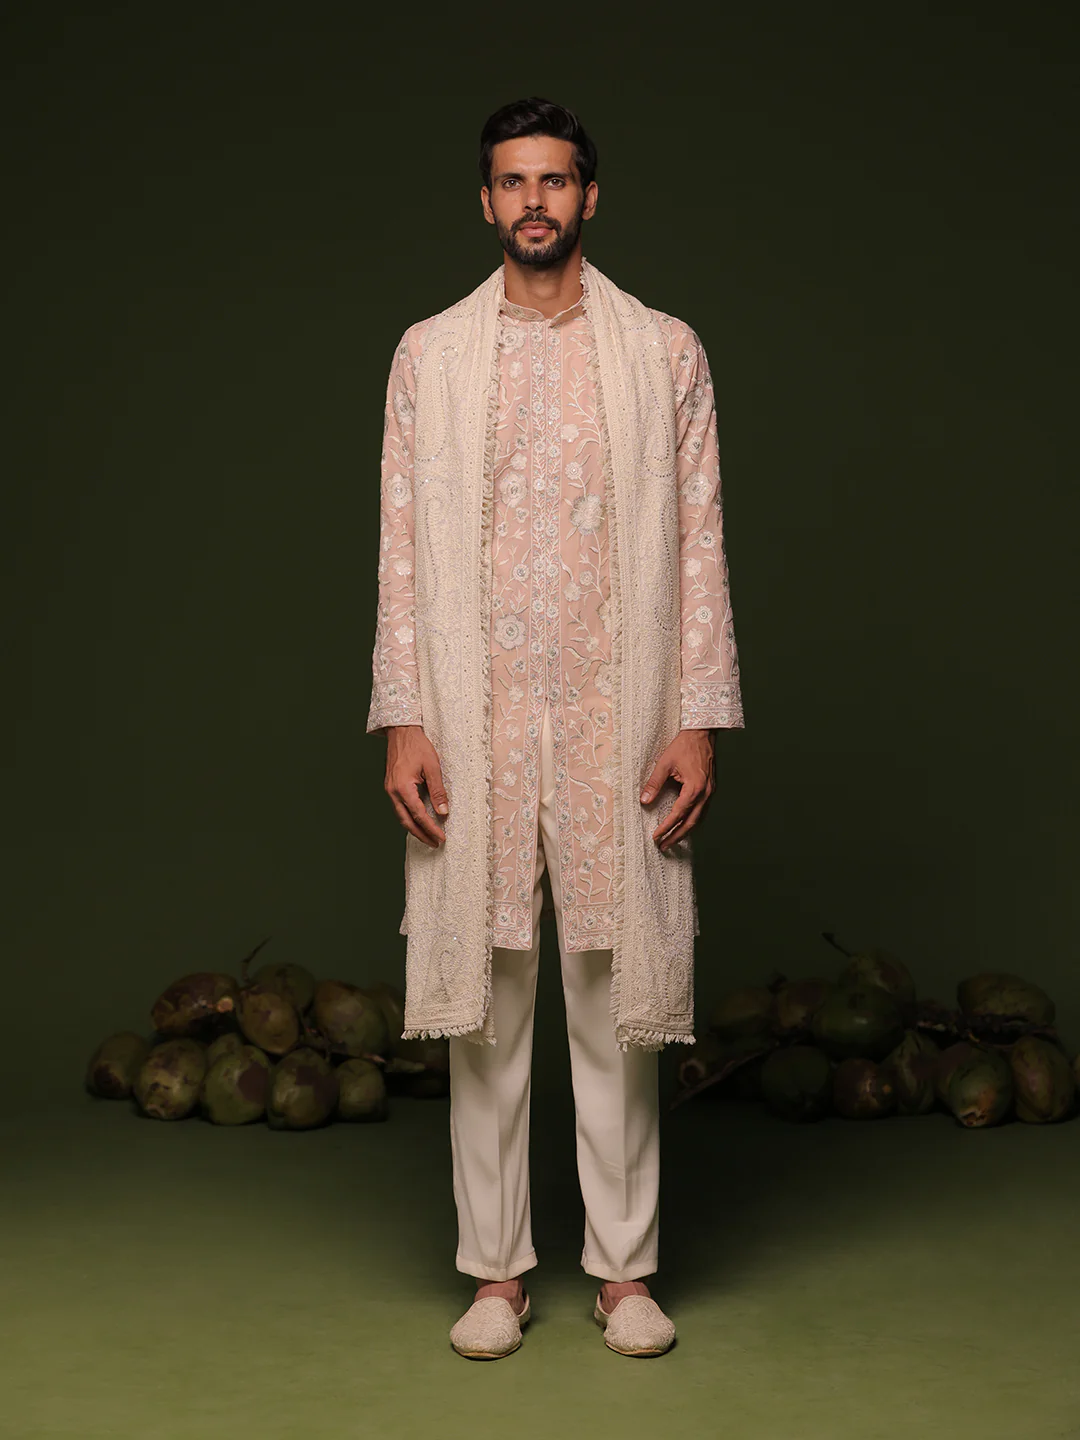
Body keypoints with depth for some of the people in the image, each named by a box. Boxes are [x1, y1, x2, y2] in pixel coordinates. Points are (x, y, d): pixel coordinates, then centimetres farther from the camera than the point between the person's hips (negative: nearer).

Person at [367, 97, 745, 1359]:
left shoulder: (664, 352, 6)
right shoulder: (430, 354, 8)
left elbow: (699, 543, 3)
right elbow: (402, 545, 4)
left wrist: (701, 719, -4)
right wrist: (402, 719, -4)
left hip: (620, 714, 0)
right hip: (476, 718, 1)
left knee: (616, 996, 4)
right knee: (485, 997, 4)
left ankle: (623, 1268, 16)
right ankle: (497, 1269, 16)